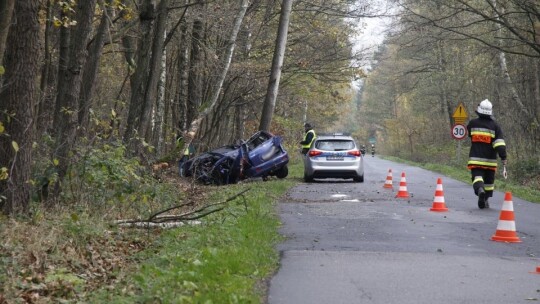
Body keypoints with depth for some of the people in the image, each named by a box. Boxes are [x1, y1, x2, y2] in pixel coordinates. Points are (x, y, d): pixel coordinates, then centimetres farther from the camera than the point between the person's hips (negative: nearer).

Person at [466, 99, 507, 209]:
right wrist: (503, 157, -11)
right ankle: (485, 200, 23)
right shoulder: (494, 125, -3)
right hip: (490, 159, 1)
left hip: (475, 159, -1)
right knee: (489, 180, 16)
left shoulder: (472, 123, 0)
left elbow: (468, 133, 22)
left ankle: (479, 189, -37)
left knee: (477, 176, -6)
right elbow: (500, 143, -11)